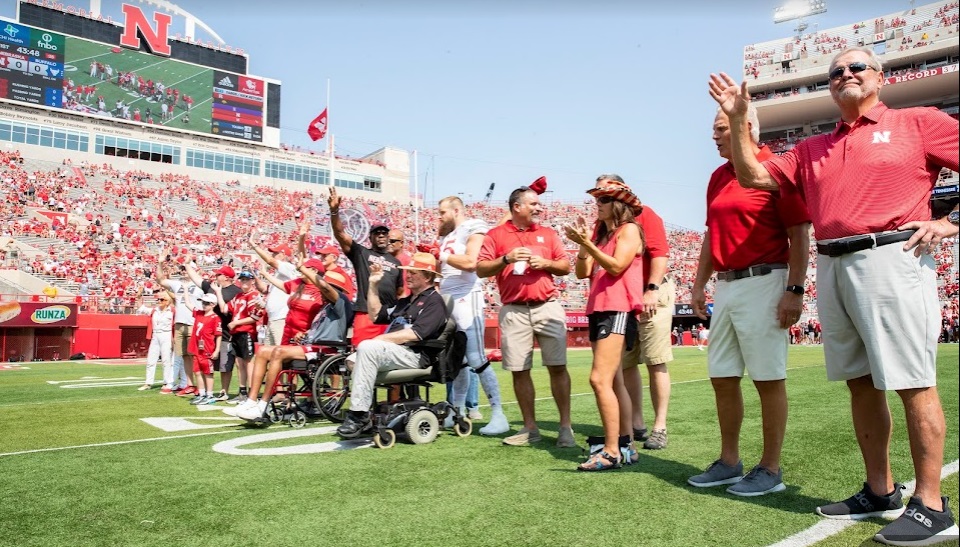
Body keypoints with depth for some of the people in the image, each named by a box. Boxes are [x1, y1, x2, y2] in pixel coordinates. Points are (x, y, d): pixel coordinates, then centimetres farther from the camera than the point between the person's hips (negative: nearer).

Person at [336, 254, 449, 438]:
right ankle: (363, 419, -7)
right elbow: (376, 314, 30)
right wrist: (373, 285, 22)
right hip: (394, 352, 10)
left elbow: (414, 334, -16)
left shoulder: (434, 301, -3)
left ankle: (359, 415, -30)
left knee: (367, 347, -28)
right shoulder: (405, 301, 27)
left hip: (414, 355, -10)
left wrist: (380, 339, -14)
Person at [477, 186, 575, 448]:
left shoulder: (548, 234, 13)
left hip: (547, 307, 1)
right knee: (519, 371, 3)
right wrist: (505, 259, -14)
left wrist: (546, 263, -6)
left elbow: (566, 266, 12)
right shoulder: (495, 235, 6)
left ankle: (565, 427, 5)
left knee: (557, 366, -3)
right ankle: (530, 428, 15)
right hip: (514, 311, -1)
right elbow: (481, 269, 1)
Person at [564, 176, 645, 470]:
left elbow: (616, 266, -15)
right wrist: (583, 242, -1)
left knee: (600, 379, -17)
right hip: (598, 309, 9)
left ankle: (612, 451, -14)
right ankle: (626, 445, 16)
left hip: (617, 309, -9)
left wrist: (586, 243, -18)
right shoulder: (600, 231, 19)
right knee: (614, 382, 10)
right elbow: (582, 272, 12)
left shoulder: (629, 228, -2)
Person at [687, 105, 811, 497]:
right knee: (722, 377, 10)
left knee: (768, 378, -1)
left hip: (763, 284, -8)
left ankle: (770, 469, 10)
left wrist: (795, 290, -16)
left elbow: (799, 235, -10)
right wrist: (700, 284, 18)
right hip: (726, 286, 8)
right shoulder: (718, 177, 16)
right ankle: (729, 463, 23)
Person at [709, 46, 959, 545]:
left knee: (913, 382, -5)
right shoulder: (812, 150, 21)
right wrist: (737, 120, 9)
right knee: (861, 382, 10)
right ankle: (880, 491, 20)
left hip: (890, 258, -5)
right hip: (831, 267, 6)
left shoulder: (917, 123, 7)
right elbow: (754, 176, 14)